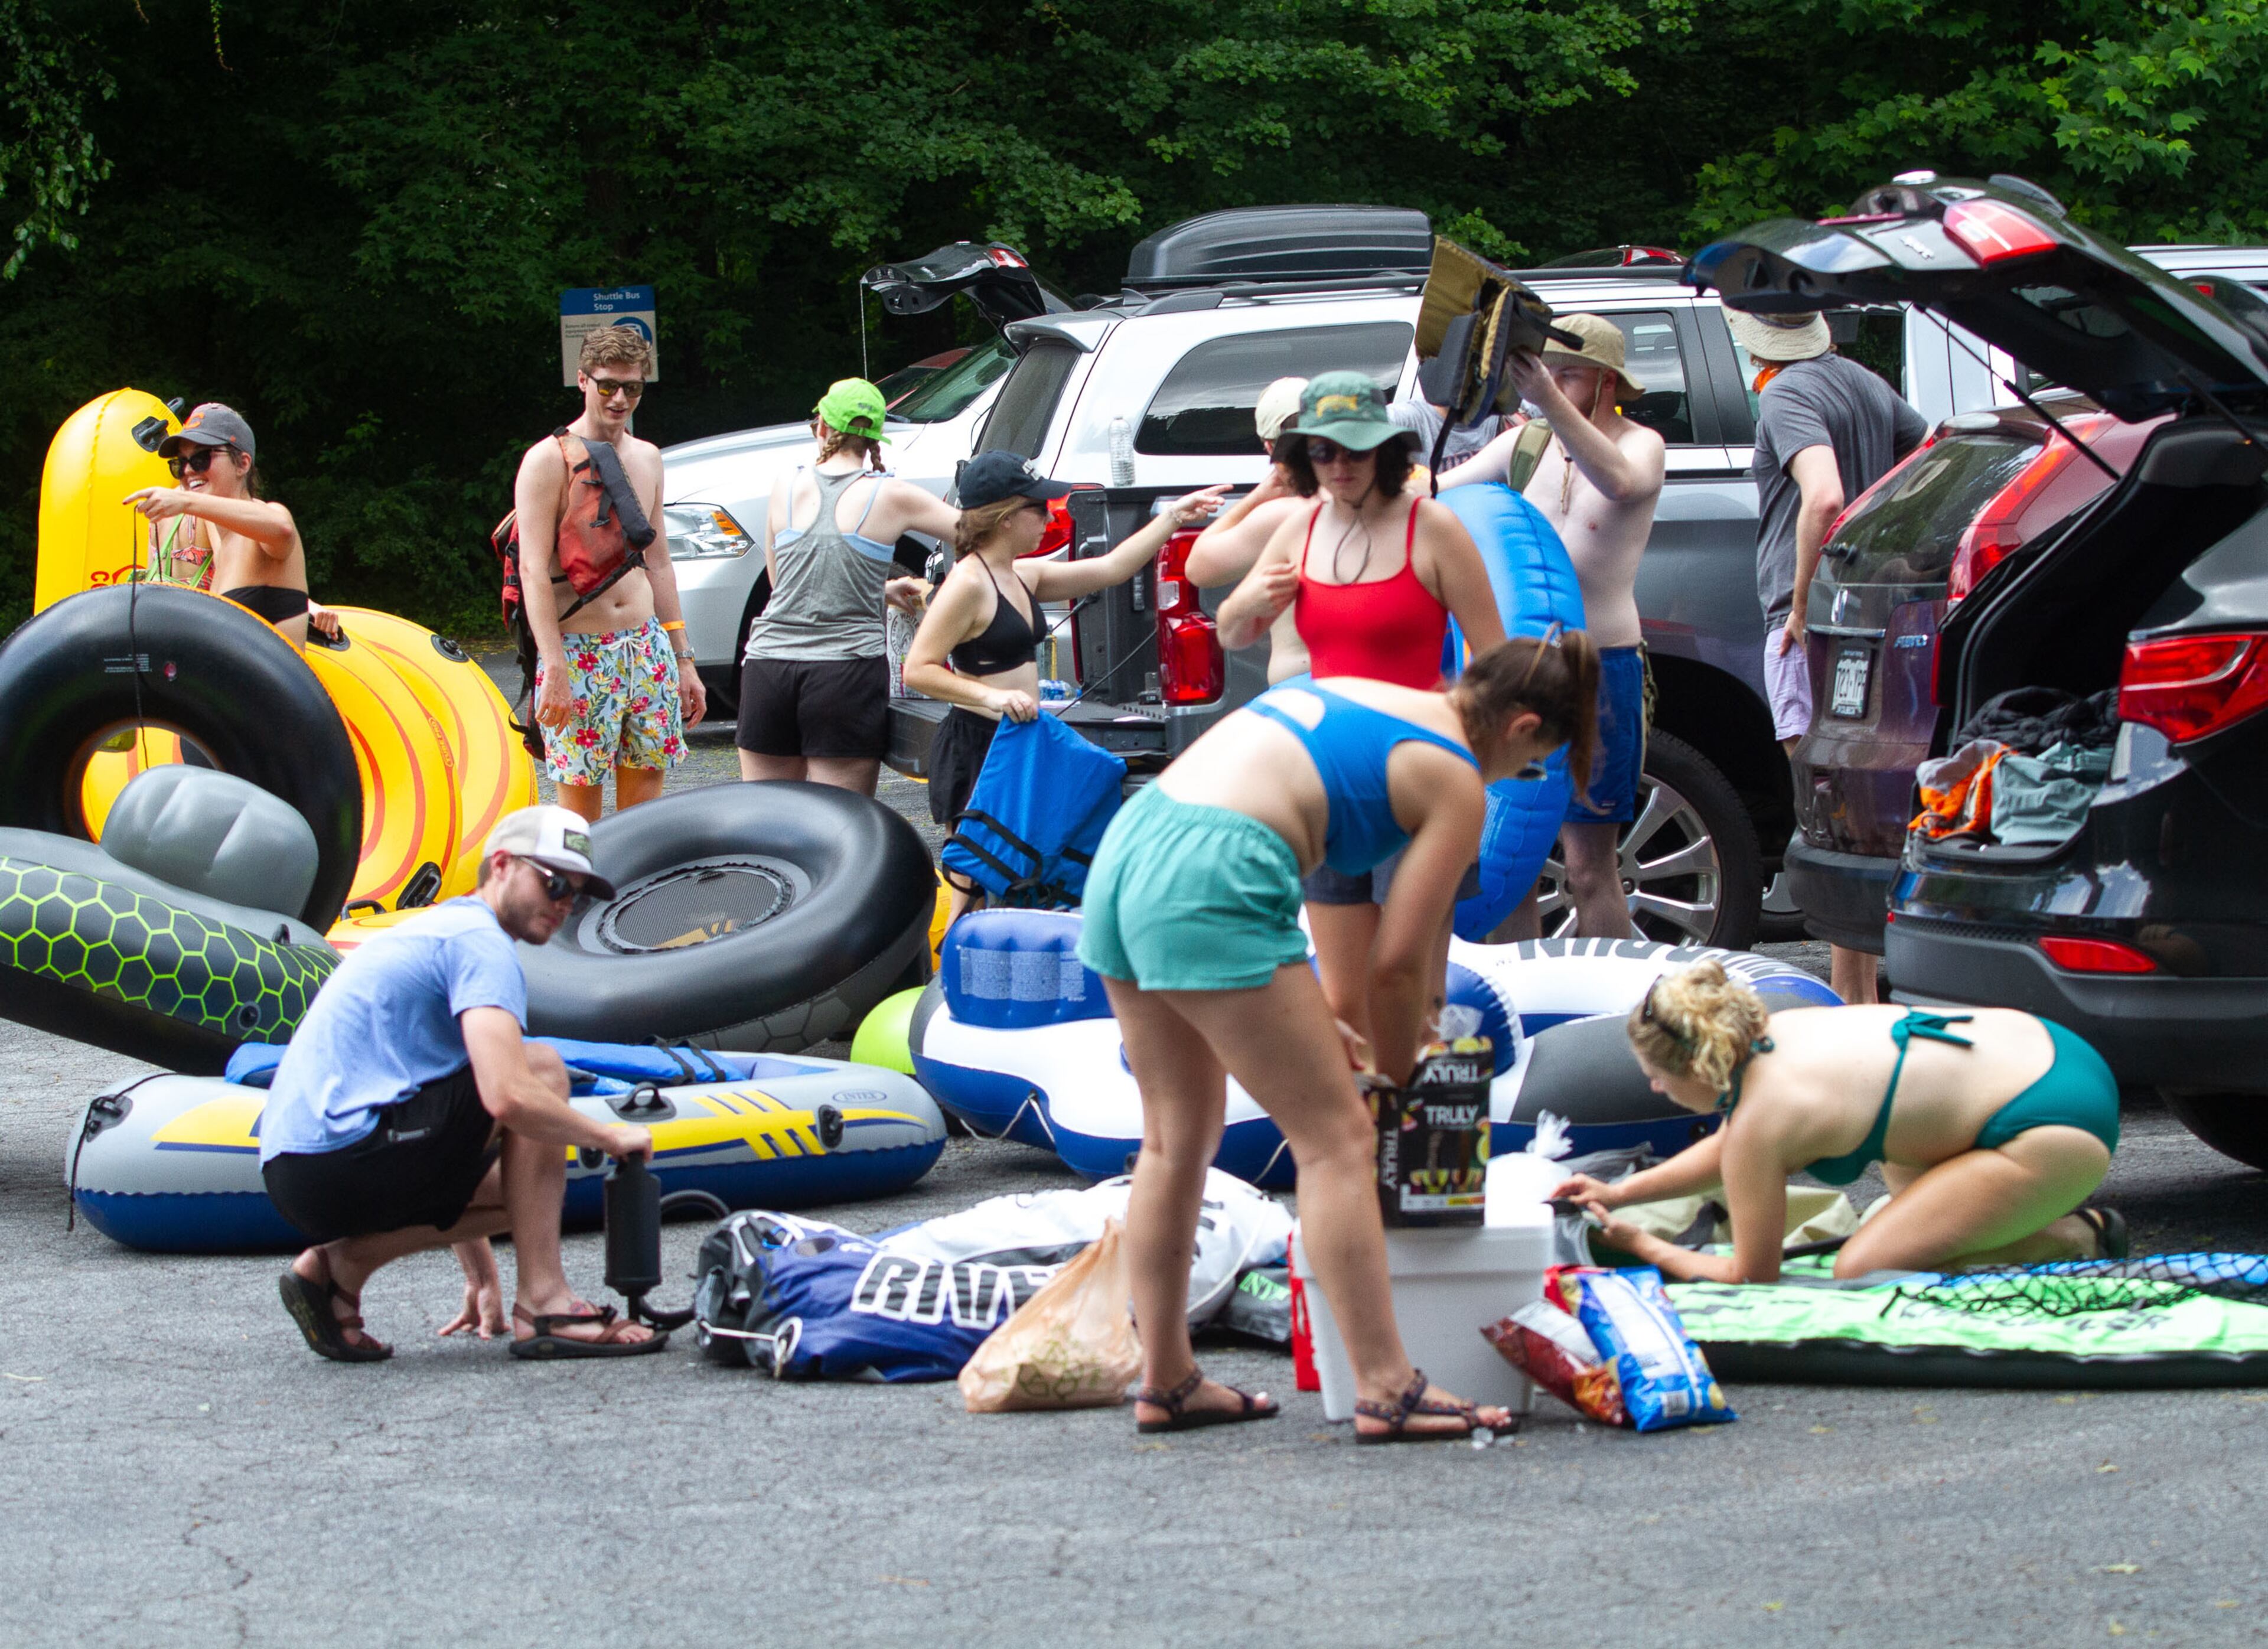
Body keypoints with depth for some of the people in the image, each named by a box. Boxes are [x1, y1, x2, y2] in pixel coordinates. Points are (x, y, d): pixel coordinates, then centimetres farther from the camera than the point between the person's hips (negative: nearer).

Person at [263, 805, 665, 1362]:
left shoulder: (439, 930, 26)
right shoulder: (479, 940, -6)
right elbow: (508, 1098, -22)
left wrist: (481, 1275, 32)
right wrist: (608, 1137, -4)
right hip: (346, 1154, -10)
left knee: (523, 1184, 21)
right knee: (541, 1070, -6)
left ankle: (341, 1263, 8)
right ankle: (543, 1305, -8)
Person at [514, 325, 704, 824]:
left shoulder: (647, 458, 14)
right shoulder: (550, 460, -7)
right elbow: (534, 570, -13)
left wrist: (683, 660, 17)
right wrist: (554, 670, -21)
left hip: (647, 647, 6)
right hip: (579, 653, -6)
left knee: (644, 801, 5)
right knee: (581, 806, -5)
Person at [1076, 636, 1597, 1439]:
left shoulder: (1351, 694, 27)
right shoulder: (1457, 784, 3)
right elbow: (1397, 964, 2)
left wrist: (1302, 1017, 33)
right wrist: (1397, 1081, 19)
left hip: (1125, 846, 9)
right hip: (1208, 886, -9)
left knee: (1177, 1138, 19)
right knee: (1336, 1138, -2)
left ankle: (1167, 1381, 25)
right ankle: (1387, 1390, -4)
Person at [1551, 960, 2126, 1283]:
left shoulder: (1763, 1116, -17)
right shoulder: (1775, 1033, 7)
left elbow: (1751, 1280, -4)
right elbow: (1727, 1149, 29)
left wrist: (1643, 1248, 8)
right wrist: (1620, 1193, 25)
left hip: (2061, 1123, -10)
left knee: (1860, 1272, -10)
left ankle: (2078, 1239, -1)